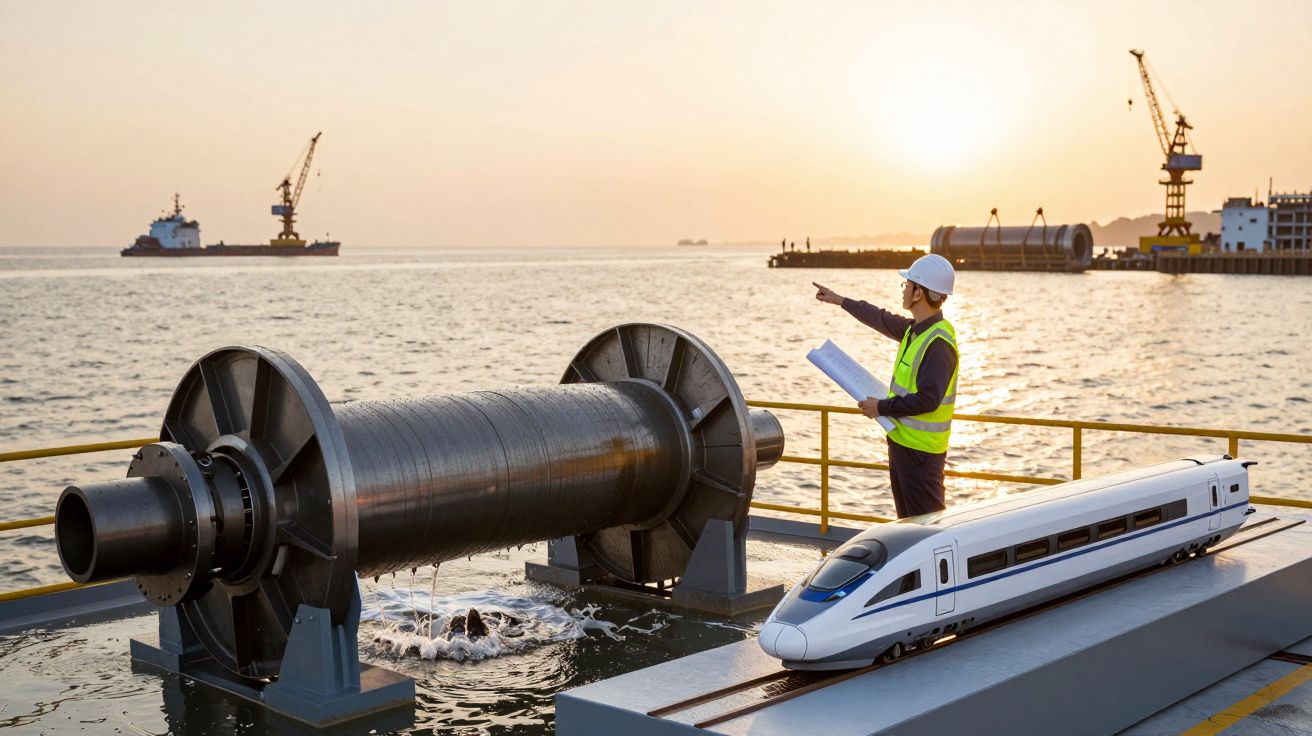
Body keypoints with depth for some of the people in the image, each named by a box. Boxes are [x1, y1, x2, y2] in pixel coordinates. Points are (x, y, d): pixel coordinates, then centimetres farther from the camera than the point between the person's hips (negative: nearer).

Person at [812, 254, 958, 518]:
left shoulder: (938, 343, -21)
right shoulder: (916, 329, 8)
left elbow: (928, 399, -27)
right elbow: (883, 319, 26)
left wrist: (882, 407, -15)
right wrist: (839, 300, 36)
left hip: (921, 449, -10)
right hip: (901, 440, 10)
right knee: (908, 519, 18)